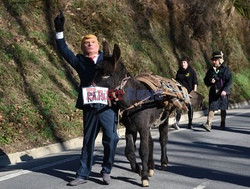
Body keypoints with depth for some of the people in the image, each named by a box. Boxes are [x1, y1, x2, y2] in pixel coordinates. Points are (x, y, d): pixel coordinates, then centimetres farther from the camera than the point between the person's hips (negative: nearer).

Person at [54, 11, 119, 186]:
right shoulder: (79, 61, 8)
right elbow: (64, 51, -2)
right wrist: (59, 31, -11)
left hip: (107, 106, -1)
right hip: (89, 108, 1)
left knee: (111, 139, -5)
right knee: (88, 141, 11)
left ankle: (106, 171, 15)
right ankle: (83, 174, 21)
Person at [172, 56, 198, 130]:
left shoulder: (191, 71, 1)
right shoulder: (179, 71, 11)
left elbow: (195, 82, 0)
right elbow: (176, 81, 18)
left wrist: (194, 91, -8)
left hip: (189, 91, -2)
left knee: (189, 107, 6)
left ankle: (190, 123, 15)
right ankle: (176, 122, -17)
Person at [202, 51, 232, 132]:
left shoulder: (226, 69, -3)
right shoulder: (211, 70, 10)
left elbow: (229, 81, -9)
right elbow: (206, 80, 16)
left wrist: (225, 90, -21)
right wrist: (210, 81, -7)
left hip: (223, 93, -2)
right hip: (213, 92, 3)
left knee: (223, 109, 10)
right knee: (211, 108, -7)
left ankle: (223, 123, 27)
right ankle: (208, 124, -14)